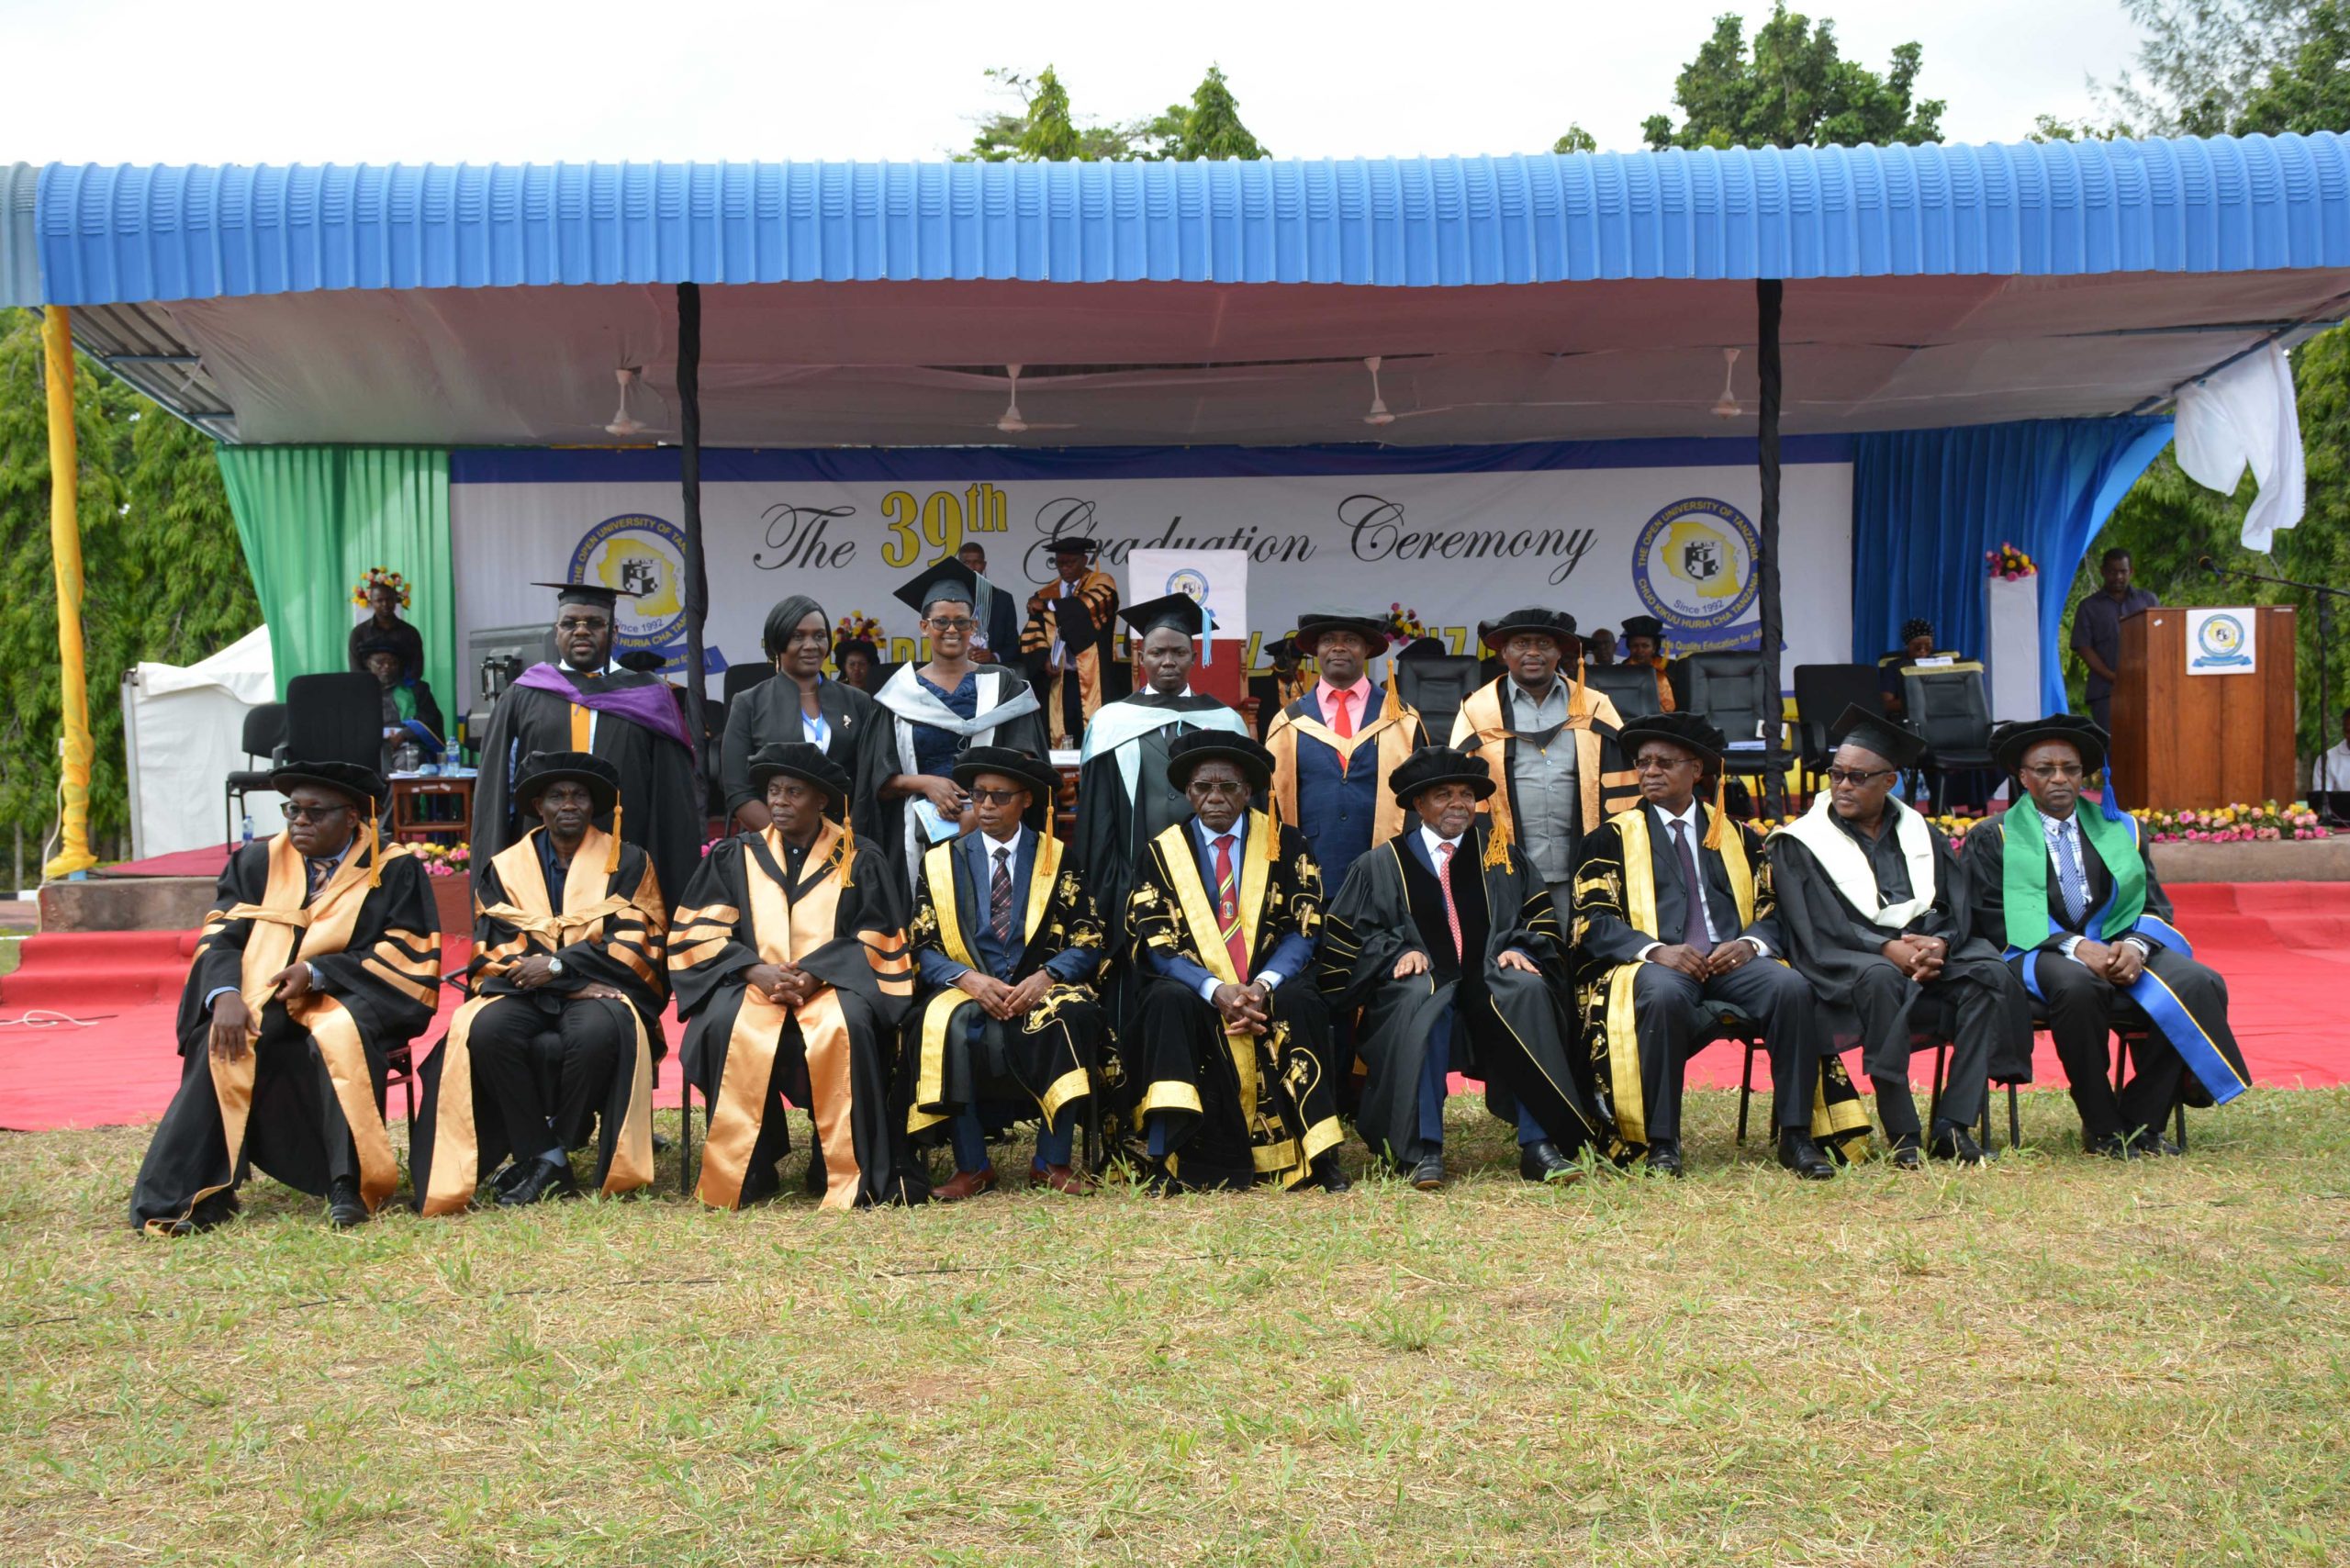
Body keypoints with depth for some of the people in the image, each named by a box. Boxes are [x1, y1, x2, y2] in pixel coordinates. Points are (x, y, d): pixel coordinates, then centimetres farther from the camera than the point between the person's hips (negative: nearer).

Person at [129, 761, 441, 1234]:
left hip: (346, 1003, -3)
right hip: (260, 1006, 3)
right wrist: (226, 994, -17)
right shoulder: (256, 862, 17)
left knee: (337, 1039, -37)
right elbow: (220, 938, 7)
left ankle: (352, 1188, -33)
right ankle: (190, 1195, -30)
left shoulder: (395, 870, 8)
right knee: (221, 1045, -29)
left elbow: (411, 955, -2)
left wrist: (318, 972, -14)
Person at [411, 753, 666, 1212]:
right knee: (487, 1029, -32)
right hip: (525, 996, 2)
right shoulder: (504, 868, 15)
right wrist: (578, 980, -12)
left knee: (597, 1030, -37)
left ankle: (544, 1157, -18)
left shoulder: (628, 863, 12)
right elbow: (490, 953, 3)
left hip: (599, 994, -2)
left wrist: (557, 965, -12)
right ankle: (547, 1161, -23)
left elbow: (639, 944, 0)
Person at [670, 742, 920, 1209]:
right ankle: (744, 1172, -23)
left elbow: (876, 943, 2)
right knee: (728, 1025, -34)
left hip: (832, 984, -1)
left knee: (847, 1025, -36)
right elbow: (698, 935, 5)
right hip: (751, 984, 1)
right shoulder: (733, 856, 14)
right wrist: (756, 970, -14)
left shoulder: (861, 861, 10)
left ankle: (852, 1175, -27)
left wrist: (814, 975, -16)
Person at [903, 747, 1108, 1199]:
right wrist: (969, 979, -16)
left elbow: (1087, 941, 3)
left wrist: (1045, 978, -16)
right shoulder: (941, 861, 11)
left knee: (1071, 1016, -34)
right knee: (947, 1027, -34)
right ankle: (972, 1167, -20)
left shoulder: (1057, 859, 10)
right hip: (964, 991, 0)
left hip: (1040, 991, 0)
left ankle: (1052, 1162, -22)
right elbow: (922, 947, 4)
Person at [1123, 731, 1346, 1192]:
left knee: (1299, 1000, -32)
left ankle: (1320, 1158, -28)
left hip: (1270, 987, 0)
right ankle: (1167, 1161, -34)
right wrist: (1216, 990, -22)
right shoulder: (1162, 852, 5)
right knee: (1169, 1000, -33)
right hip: (1196, 989, 0)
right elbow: (1157, 945, -4)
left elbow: (1302, 931, -1)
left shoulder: (1285, 844, 6)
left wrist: (1263, 985, -21)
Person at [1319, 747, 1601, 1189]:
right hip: (1419, 985, -2)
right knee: (1422, 1000, -38)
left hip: (1491, 986, 2)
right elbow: (1346, 936, 8)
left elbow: (1542, 918, 16)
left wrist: (1519, 949, -5)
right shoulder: (1381, 864, 15)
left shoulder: (1499, 854, 20)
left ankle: (1538, 1144, -34)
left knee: (1528, 991, -33)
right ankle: (1423, 1150, -39)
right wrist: (1397, 953, -10)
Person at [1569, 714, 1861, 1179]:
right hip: (1655, 965, -2)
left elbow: (1773, 910, 14)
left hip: (1733, 963, 3)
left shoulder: (1738, 836, 21)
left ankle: (1797, 1136, -23)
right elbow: (1594, 920, 2)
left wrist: (1749, 944, -9)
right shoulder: (1613, 837, 13)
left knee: (1791, 987, -29)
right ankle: (1660, 1142, -29)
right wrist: (1654, 950, -16)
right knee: (1663, 995, -39)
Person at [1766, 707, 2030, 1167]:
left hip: (1929, 950, 4)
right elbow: (1817, 927, -6)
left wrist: (1938, 944, -15)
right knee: (1879, 979, -38)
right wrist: (1887, 949, -21)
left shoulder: (1921, 835, 19)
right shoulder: (1800, 843, 6)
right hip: (1847, 962, -4)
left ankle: (1954, 1125, -27)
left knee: (1991, 975, -26)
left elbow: (1958, 907, 8)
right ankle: (1901, 1134, -33)